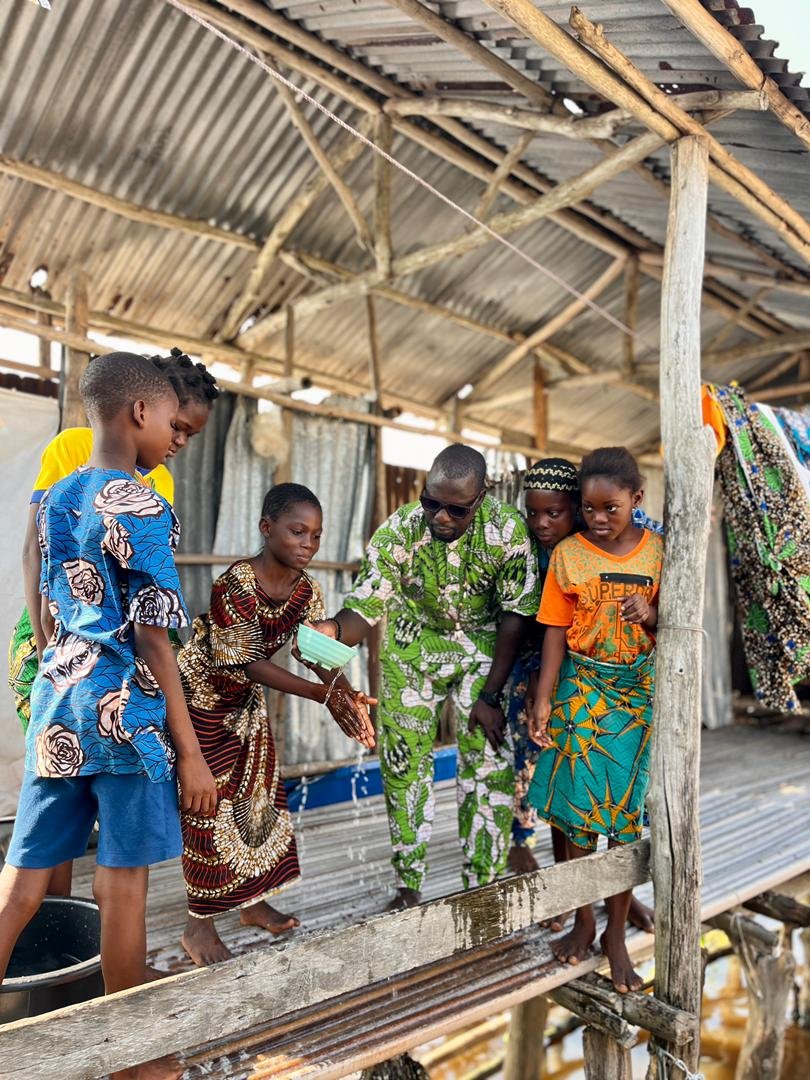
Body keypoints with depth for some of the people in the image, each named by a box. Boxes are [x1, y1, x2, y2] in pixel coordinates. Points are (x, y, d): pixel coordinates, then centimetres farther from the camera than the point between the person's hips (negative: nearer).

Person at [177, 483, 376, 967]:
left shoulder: (307, 589, -10)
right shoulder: (235, 585, -31)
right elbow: (248, 664, -31)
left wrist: (349, 697, -31)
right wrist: (324, 696, -36)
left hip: (248, 702, 7)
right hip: (204, 696, -7)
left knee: (261, 794, 12)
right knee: (211, 802, 0)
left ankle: (253, 901, 30)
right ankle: (200, 923, 17)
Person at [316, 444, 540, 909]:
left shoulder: (508, 530, -25)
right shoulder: (398, 531, -25)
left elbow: (515, 615, -17)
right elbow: (365, 609, -26)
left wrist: (490, 696, -15)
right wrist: (332, 630, -50)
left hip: (483, 647, 0)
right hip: (412, 648, 1)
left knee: (490, 767, -4)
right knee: (405, 765, 5)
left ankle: (483, 888, 16)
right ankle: (408, 886, 24)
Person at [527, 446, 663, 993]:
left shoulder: (658, 551, -1)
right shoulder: (567, 554, -4)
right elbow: (556, 631, -3)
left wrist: (650, 614, -17)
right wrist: (544, 700, -8)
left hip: (640, 691, 1)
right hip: (582, 688, 0)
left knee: (628, 814, 5)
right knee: (578, 810, 5)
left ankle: (616, 933, 23)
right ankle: (584, 923, 27)